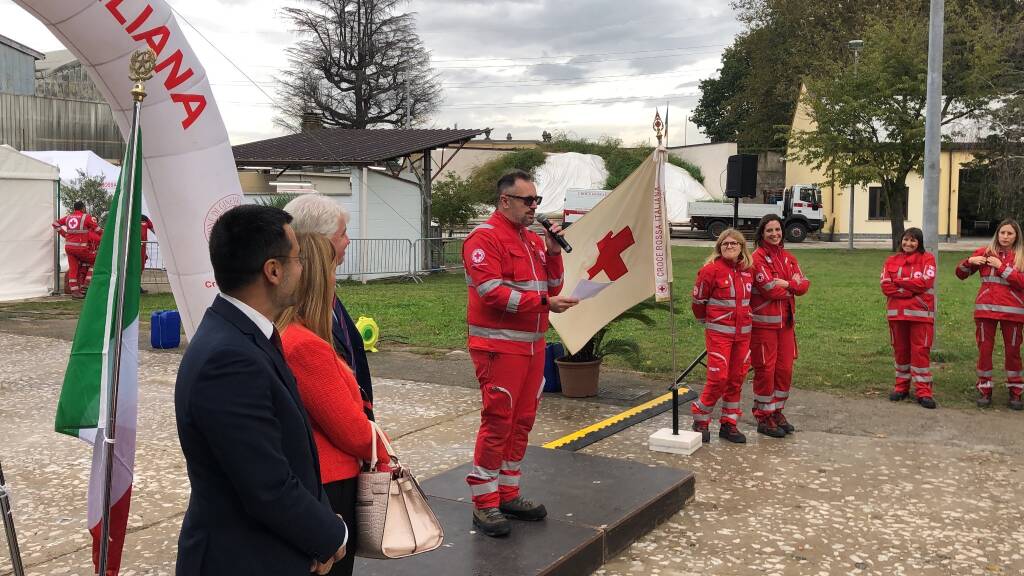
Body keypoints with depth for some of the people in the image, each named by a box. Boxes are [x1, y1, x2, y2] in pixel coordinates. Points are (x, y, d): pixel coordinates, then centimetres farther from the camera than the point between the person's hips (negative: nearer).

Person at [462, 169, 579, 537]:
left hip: (532, 345, 8)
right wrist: (544, 302, -22)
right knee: (497, 422, -6)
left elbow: (552, 287, 15)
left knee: (522, 421, 11)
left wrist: (553, 251, 0)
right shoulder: (485, 238, -10)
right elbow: (492, 292, -19)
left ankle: (507, 494, 22)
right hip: (499, 346, -8)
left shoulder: (533, 240, 16)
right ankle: (484, 504, 4)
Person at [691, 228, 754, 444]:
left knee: (736, 378, 9)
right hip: (719, 332, -6)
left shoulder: (747, 270, 6)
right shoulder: (711, 270, -12)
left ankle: (729, 423, 21)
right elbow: (698, 301, -3)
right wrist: (707, 321, 9)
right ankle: (700, 420, 10)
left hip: (743, 332, 6)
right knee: (719, 378, -8)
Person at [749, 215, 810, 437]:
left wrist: (784, 283, -14)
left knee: (785, 368, 11)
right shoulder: (758, 258, -10)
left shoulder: (788, 258, 12)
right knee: (765, 369, -1)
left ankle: (777, 412, 26)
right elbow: (770, 289, -18)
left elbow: (804, 285, 3)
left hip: (786, 322, 7)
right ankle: (763, 417, 11)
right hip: (764, 322, -7)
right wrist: (792, 286, -3)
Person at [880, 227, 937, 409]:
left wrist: (899, 281, -7)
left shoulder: (927, 259, 1)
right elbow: (886, 286, -2)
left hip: (920, 313, -3)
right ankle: (901, 386, 22)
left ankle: (923, 391, 0)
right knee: (900, 350, 11)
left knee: (920, 350, -4)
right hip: (896, 312, 3)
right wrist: (911, 290, -12)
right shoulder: (891, 261, 9)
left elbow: (925, 282, -14)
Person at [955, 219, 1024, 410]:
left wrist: (1001, 267, -14)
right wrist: (969, 261, -9)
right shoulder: (985, 252, 6)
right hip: (986, 308, 1)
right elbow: (960, 274, 10)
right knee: (984, 349, 4)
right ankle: (985, 390, 14)